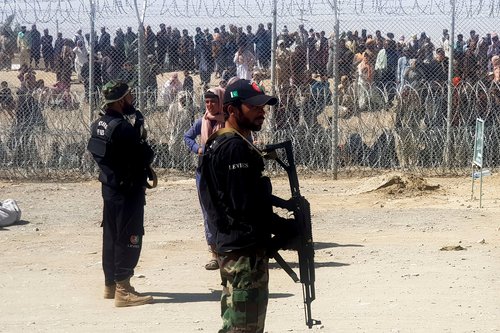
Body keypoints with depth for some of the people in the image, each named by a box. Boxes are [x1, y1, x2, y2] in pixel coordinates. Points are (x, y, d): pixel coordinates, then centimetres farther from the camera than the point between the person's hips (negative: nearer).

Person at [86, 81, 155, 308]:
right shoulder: (123, 128, -23)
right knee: (129, 238, -4)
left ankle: (111, 284, 27)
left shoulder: (99, 124, 5)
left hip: (109, 186, 9)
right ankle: (123, 291, -4)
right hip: (128, 189, -9)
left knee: (111, 236, 17)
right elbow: (145, 157, -19)